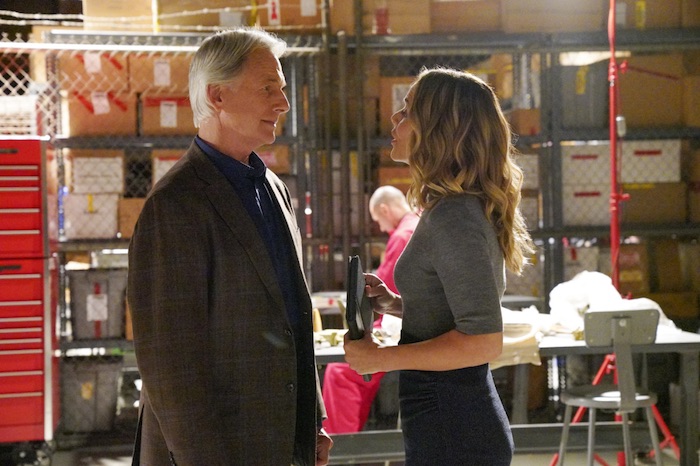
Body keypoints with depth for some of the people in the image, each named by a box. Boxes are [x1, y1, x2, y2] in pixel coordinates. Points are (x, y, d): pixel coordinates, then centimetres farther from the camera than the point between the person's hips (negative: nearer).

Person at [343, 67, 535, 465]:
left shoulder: (455, 218, -19)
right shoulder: (450, 209, 11)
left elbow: (484, 340, -23)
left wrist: (381, 358, -17)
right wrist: (396, 304, 7)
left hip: (453, 434, -9)